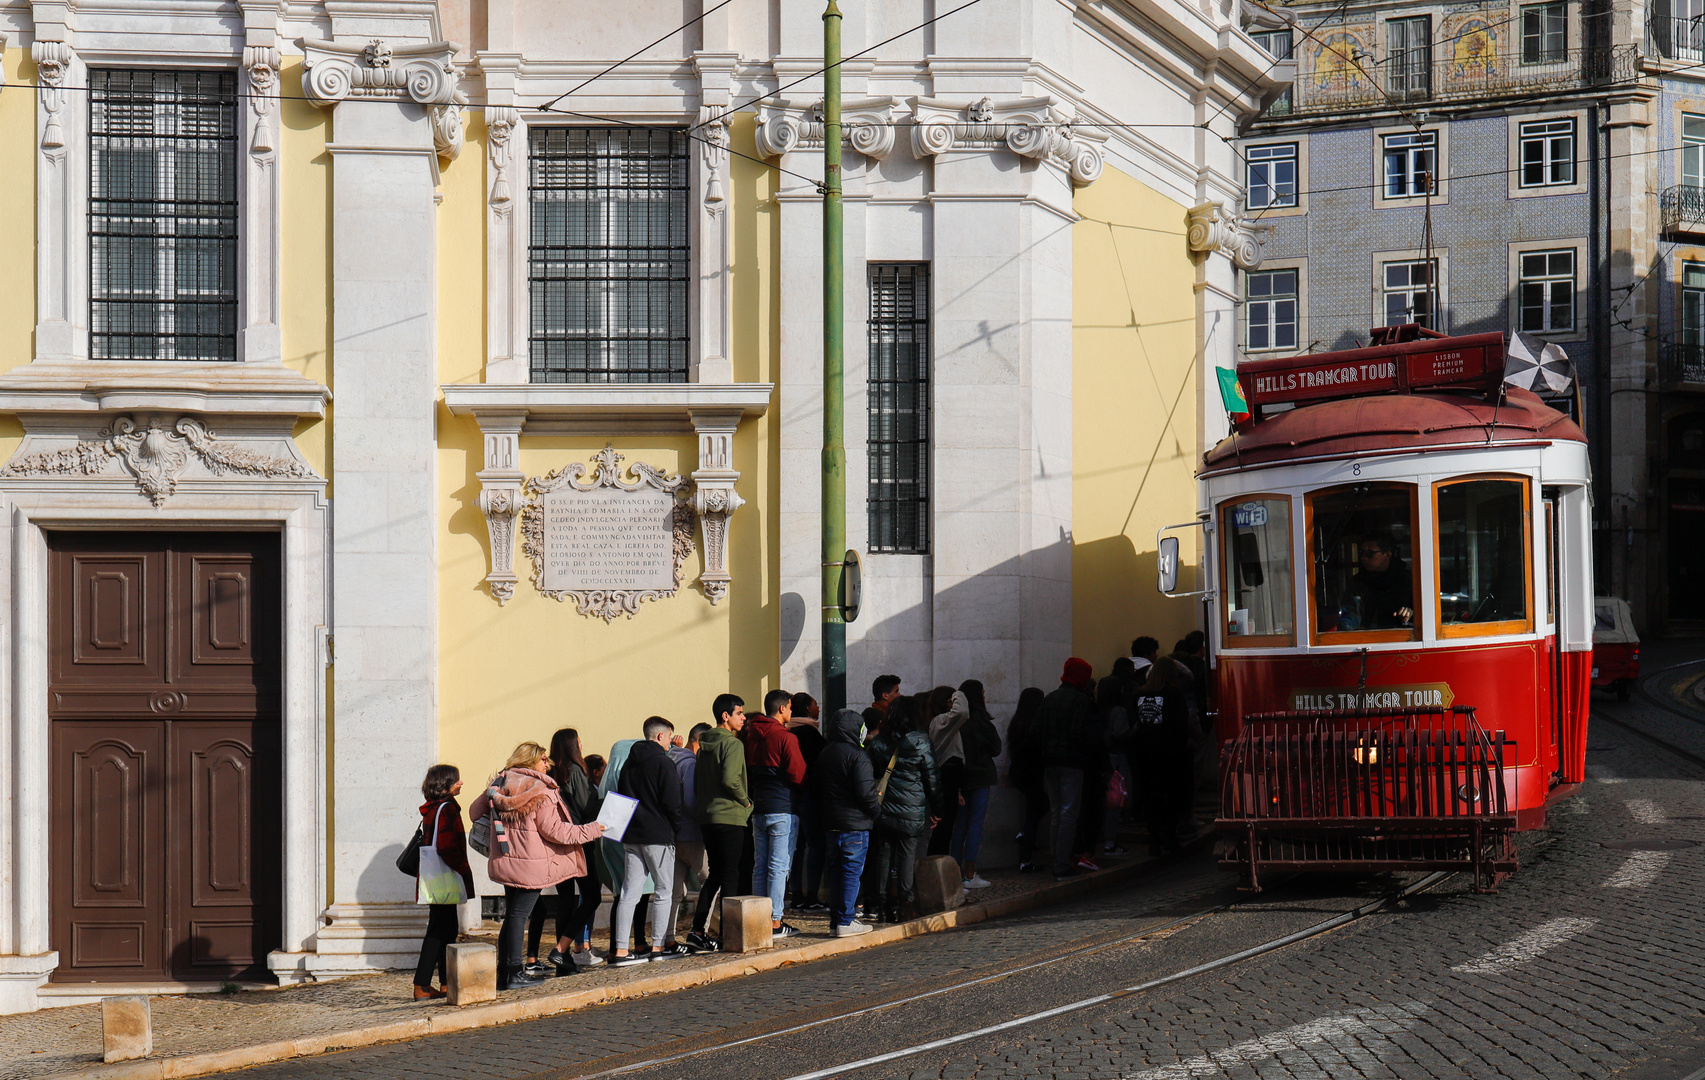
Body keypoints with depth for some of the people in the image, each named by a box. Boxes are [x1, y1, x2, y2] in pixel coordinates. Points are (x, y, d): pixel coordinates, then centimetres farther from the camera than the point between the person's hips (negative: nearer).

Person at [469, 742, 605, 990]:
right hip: (531, 863, -7)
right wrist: (590, 830, -8)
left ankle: (503, 973, 15)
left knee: (512, 915, 14)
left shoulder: (498, 785, 7)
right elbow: (552, 830, -16)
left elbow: (476, 811, 16)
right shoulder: (539, 790, -14)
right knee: (519, 915, -3)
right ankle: (514, 974, 0)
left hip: (504, 861, 7)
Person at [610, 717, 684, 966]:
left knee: (629, 893, 3)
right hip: (658, 835, -6)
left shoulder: (629, 763, 14)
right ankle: (658, 947, 5)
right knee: (662, 891, 5)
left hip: (630, 836, 6)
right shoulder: (664, 763, -9)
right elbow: (672, 803, -13)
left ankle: (621, 950, -4)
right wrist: (675, 825, 3)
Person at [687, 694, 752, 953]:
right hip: (730, 817, -8)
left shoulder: (705, 745, 13)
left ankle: (698, 931, 7)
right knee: (730, 876, -1)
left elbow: (697, 782, 14)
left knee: (715, 875, 13)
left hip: (707, 817, 8)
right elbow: (730, 779, -23)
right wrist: (746, 802, -10)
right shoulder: (732, 744, -12)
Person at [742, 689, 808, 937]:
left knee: (760, 866, 10)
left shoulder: (750, 735, 9)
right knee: (779, 867, -4)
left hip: (758, 808, 7)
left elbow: (746, 774, 14)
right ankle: (775, 923, -4)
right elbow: (798, 775, -12)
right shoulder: (785, 737, -12)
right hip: (783, 807, -7)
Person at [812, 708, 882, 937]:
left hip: (830, 823, 8)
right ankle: (845, 922, -5)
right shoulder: (857, 756, -14)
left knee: (836, 870, 13)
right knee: (852, 871, -4)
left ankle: (836, 920, 15)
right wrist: (876, 809, -3)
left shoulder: (824, 755, 12)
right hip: (854, 823, -8)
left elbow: (815, 791, 17)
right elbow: (865, 791, -19)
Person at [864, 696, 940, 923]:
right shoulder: (920, 744, -5)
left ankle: (884, 903, 11)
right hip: (913, 812, -3)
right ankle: (902, 904, 1)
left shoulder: (877, 744, 3)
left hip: (883, 811, 3)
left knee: (883, 854, 9)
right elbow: (932, 779, -1)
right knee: (907, 854, 3)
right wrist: (937, 810, 7)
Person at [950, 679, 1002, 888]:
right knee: (975, 824, -3)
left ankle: (956, 870, 14)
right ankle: (970, 874, -5)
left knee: (960, 824, 12)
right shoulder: (979, 719, -12)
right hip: (979, 775, -6)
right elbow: (996, 748, -5)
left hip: (958, 776, 6)